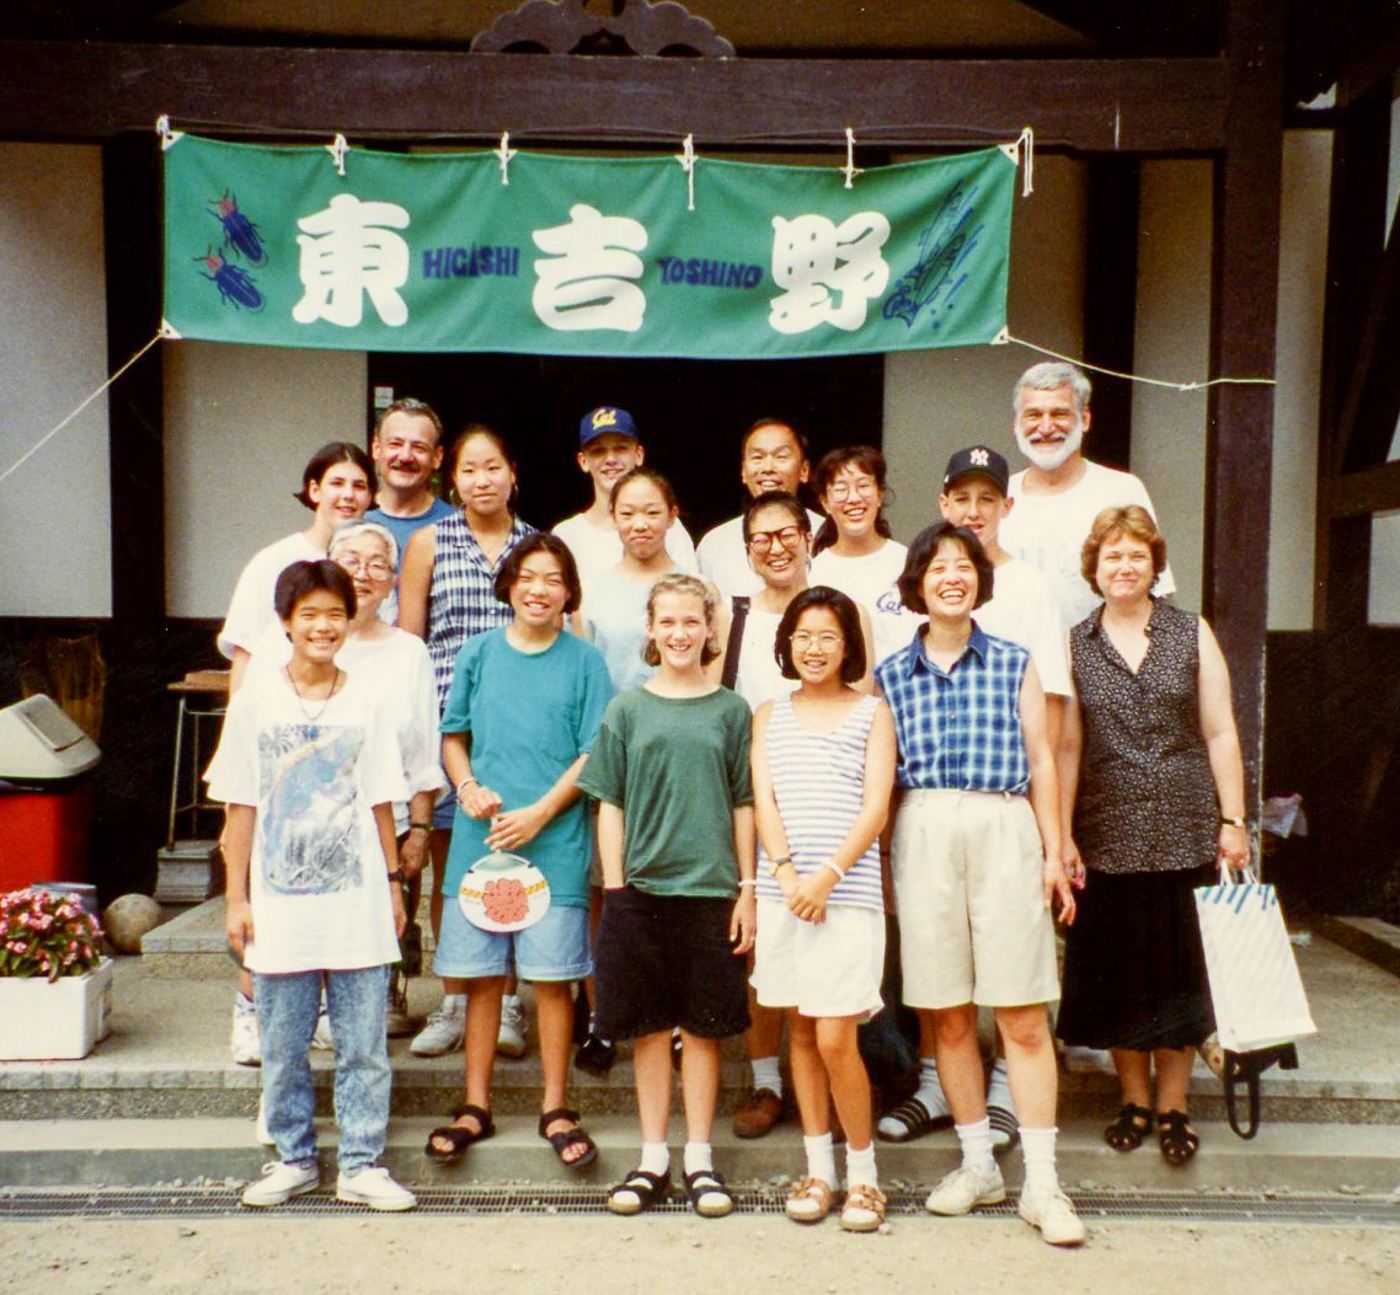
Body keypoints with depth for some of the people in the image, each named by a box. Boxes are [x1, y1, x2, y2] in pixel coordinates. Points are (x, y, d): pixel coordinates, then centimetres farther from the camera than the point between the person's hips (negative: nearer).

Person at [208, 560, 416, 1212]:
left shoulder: (365, 700, 3)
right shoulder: (256, 700, 1)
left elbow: (379, 802, 8)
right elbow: (241, 807, 2)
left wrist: (393, 881, 8)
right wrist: (236, 897, 0)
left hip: (357, 902, 0)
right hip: (279, 905, 0)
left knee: (364, 1046, 5)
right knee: (282, 1047, 10)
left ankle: (362, 1164, 17)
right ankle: (294, 1158, 27)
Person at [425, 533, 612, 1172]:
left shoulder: (584, 661, 1)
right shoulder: (478, 653, 7)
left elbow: (592, 755, -2)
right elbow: (452, 737, 12)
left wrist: (539, 812, -11)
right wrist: (469, 789, -6)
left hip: (555, 841, -2)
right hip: (480, 838, 2)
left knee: (552, 975, 3)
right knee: (483, 975, 8)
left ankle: (555, 1108, 18)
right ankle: (476, 1105, 21)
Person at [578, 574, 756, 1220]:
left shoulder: (730, 710, 4)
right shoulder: (627, 710, 5)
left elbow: (744, 805, 5)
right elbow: (610, 805, 5)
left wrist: (747, 890, 2)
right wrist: (614, 886, -1)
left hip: (710, 888, 0)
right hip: (640, 888, 1)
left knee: (703, 1026, 7)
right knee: (648, 1027, 8)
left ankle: (699, 1158, 20)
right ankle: (653, 1159, 21)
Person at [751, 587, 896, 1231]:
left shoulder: (872, 713, 6)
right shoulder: (770, 716, 13)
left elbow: (875, 809, -3)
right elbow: (763, 801, 4)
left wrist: (828, 875, -14)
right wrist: (787, 872, -11)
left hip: (849, 892, -3)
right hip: (782, 892, 3)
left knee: (835, 1038, -7)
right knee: (801, 1031, 9)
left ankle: (863, 1173, 13)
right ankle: (818, 1170, 23)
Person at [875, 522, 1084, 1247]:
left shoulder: (1013, 665, 9)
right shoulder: (890, 676, 10)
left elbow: (1040, 761, 9)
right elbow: (880, 775, 10)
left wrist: (1053, 854, 4)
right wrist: (878, 868, 5)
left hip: (1003, 831, -1)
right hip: (923, 836, 1)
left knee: (1023, 1018, -1)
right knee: (948, 1016, 8)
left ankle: (1041, 1184, 9)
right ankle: (978, 1166, 23)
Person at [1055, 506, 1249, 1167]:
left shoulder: (1192, 633, 5)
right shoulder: (1073, 645, 4)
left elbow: (1220, 733, 5)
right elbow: (1067, 747, 2)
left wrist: (1233, 820, 0)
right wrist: (1063, 836, -2)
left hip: (1183, 830, 0)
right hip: (1107, 834, 0)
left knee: (1178, 964, 4)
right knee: (1116, 965, 6)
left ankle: (1172, 1105, 19)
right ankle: (1134, 1099, 23)